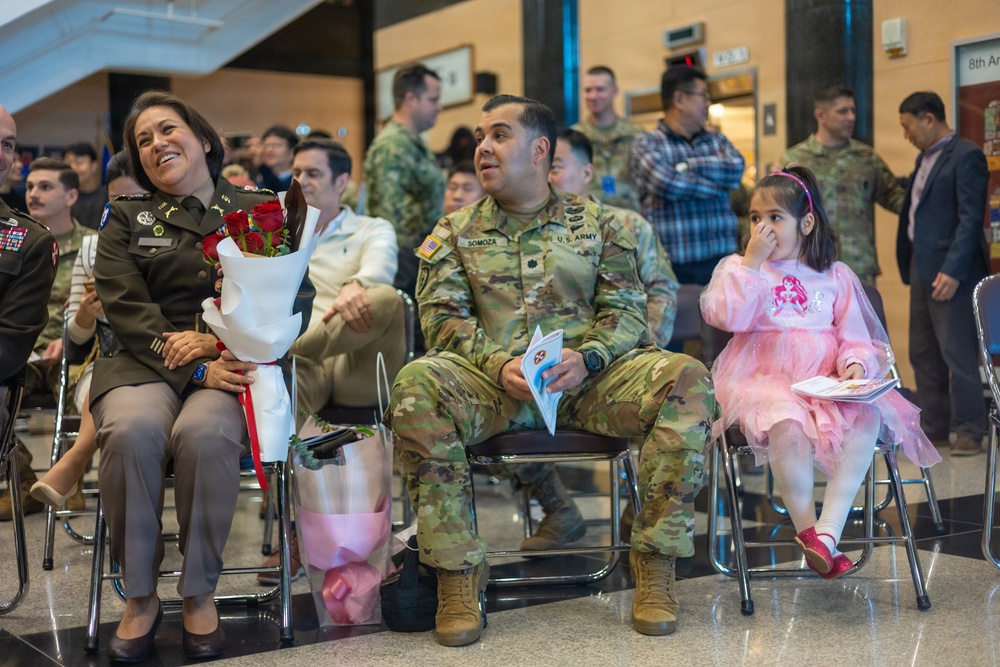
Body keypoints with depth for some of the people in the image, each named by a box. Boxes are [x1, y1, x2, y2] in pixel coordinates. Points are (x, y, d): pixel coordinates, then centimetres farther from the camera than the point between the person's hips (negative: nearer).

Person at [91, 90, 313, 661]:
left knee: (205, 433, -35)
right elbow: (125, 308, 2)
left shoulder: (258, 212, 16)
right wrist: (196, 370, -14)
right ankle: (140, 595, -15)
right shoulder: (127, 219, 18)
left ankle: (200, 593, -14)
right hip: (143, 363, 1)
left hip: (233, 363, -1)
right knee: (132, 429, -33)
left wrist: (218, 342, -13)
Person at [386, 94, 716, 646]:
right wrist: (499, 363, -14)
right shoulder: (456, 231, 16)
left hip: (584, 379, 0)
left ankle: (655, 560, -17)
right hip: (492, 380, 0)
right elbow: (443, 317, 5)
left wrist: (586, 359, -14)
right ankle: (457, 570, -23)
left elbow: (626, 310, 8)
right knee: (415, 387, -33)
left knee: (687, 379, -27)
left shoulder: (596, 222, 15)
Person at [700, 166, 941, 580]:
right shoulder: (738, 267, 11)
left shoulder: (835, 276, 16)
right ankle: (807, 530, -24)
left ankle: (828, 531, -34)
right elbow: (726, 316, -10)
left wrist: (855, 364, -9)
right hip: (765, 382, -3)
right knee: (788, 422, -37)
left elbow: (855, 338, 14)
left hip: (826, 384, 3)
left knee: (869, 417, -29)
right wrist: (753, 262, -9)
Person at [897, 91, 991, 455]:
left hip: (951, 273, -9)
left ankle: (970, 431, 5)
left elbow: (971, 219, -17)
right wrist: (908, 268, 13)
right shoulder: (924, 158, 17)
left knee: (957, 353, -4)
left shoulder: (966, 157, -10)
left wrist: (952, 271, -23)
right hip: (922, 269, 9)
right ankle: (932, 427, 21)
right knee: (923, 354, 12)